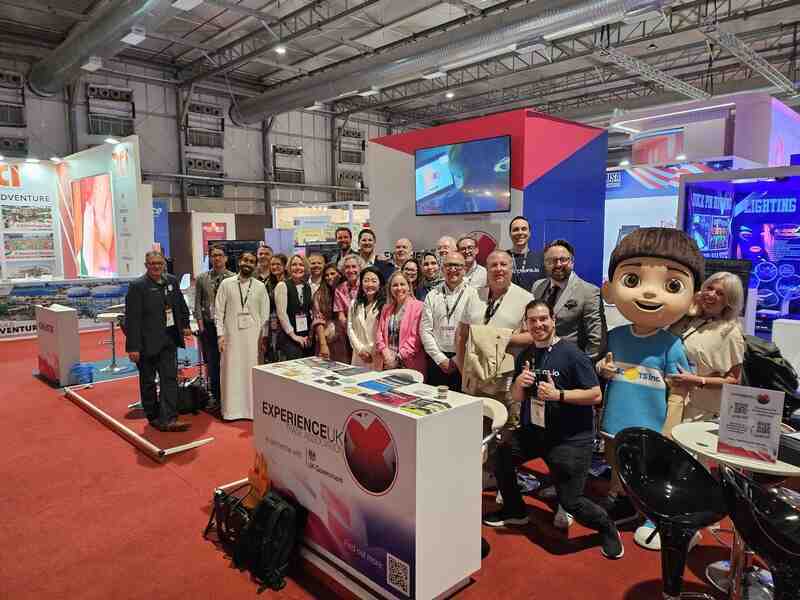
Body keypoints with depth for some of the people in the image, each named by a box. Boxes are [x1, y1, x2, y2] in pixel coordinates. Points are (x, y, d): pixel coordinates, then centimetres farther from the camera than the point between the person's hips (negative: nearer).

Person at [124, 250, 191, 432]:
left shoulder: (171, 281, 5)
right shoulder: (137, 286, -12)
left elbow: (181, 306, 21)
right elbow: (132, 319, -15)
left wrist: (185, 325, 15)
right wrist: (133, 347, -18)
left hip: (169, 341, 5)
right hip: (147, 343, -5)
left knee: (170, 379, 0)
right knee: (148, 382, 10)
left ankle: (168, 419, 1)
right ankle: (153, 417, 25)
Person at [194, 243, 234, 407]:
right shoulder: (201, 278, 6)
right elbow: (198, 303, 7)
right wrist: (201, 324, 0)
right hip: (208, 326, 2)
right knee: (212, 362, 6)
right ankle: (215, 397, 17)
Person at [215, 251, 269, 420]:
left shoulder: (260, 287, 4)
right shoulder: (226, 284, 1)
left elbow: (265, 314, 6)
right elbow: (219, 312, 1)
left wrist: (262, 336, 1)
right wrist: (221, 335, -5)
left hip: (253, 335, 1)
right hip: (231, 334, 0)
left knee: (252, 371, 3)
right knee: (232, 371, 3)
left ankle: (252, 409, 12)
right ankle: (231, 409, 13)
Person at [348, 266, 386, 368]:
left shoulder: (384, 305, -6)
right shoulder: (354, 304, 11)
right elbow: (350, 328, 6)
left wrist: (371, 351, -7)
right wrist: (360, 349, -4)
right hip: (359, 356, 4)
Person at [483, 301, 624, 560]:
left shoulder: (571, 354, -16)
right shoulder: (525, 356, 4)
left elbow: (595, 395, -16)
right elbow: (517, 398, 10)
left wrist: (559, 394, -27)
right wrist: (519, 383, -11)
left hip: (571, 439, -6)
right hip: (534, 431, 6)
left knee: (570, 502, -7)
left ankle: (607, 528, 28)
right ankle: (514, 511, 26)